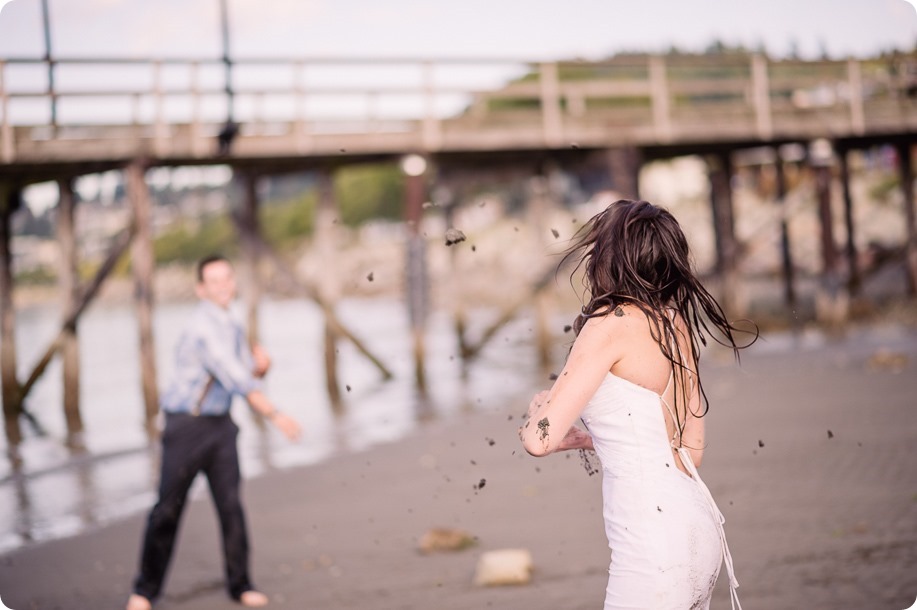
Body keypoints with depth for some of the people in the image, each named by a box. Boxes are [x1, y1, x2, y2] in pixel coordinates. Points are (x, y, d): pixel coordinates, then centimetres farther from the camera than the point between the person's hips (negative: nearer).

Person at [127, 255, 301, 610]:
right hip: (186, 425, -7)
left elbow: (248, 377, 15)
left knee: (231, 504, 0)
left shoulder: (232, 327, 10)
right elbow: (233, 378, -24)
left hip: (220, 424, 7)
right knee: (168, 509, -1)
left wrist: (261, 365, -8)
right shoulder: (203, 327, -18)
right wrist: (274, 415, -26)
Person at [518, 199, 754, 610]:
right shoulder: (676, 325, 11)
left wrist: (539, 407, 11)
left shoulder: (612, 323, -12)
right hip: (697, 530, 8)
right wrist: (587, 440, 25)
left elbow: (540, 438, -12)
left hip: (655, 544, -8)